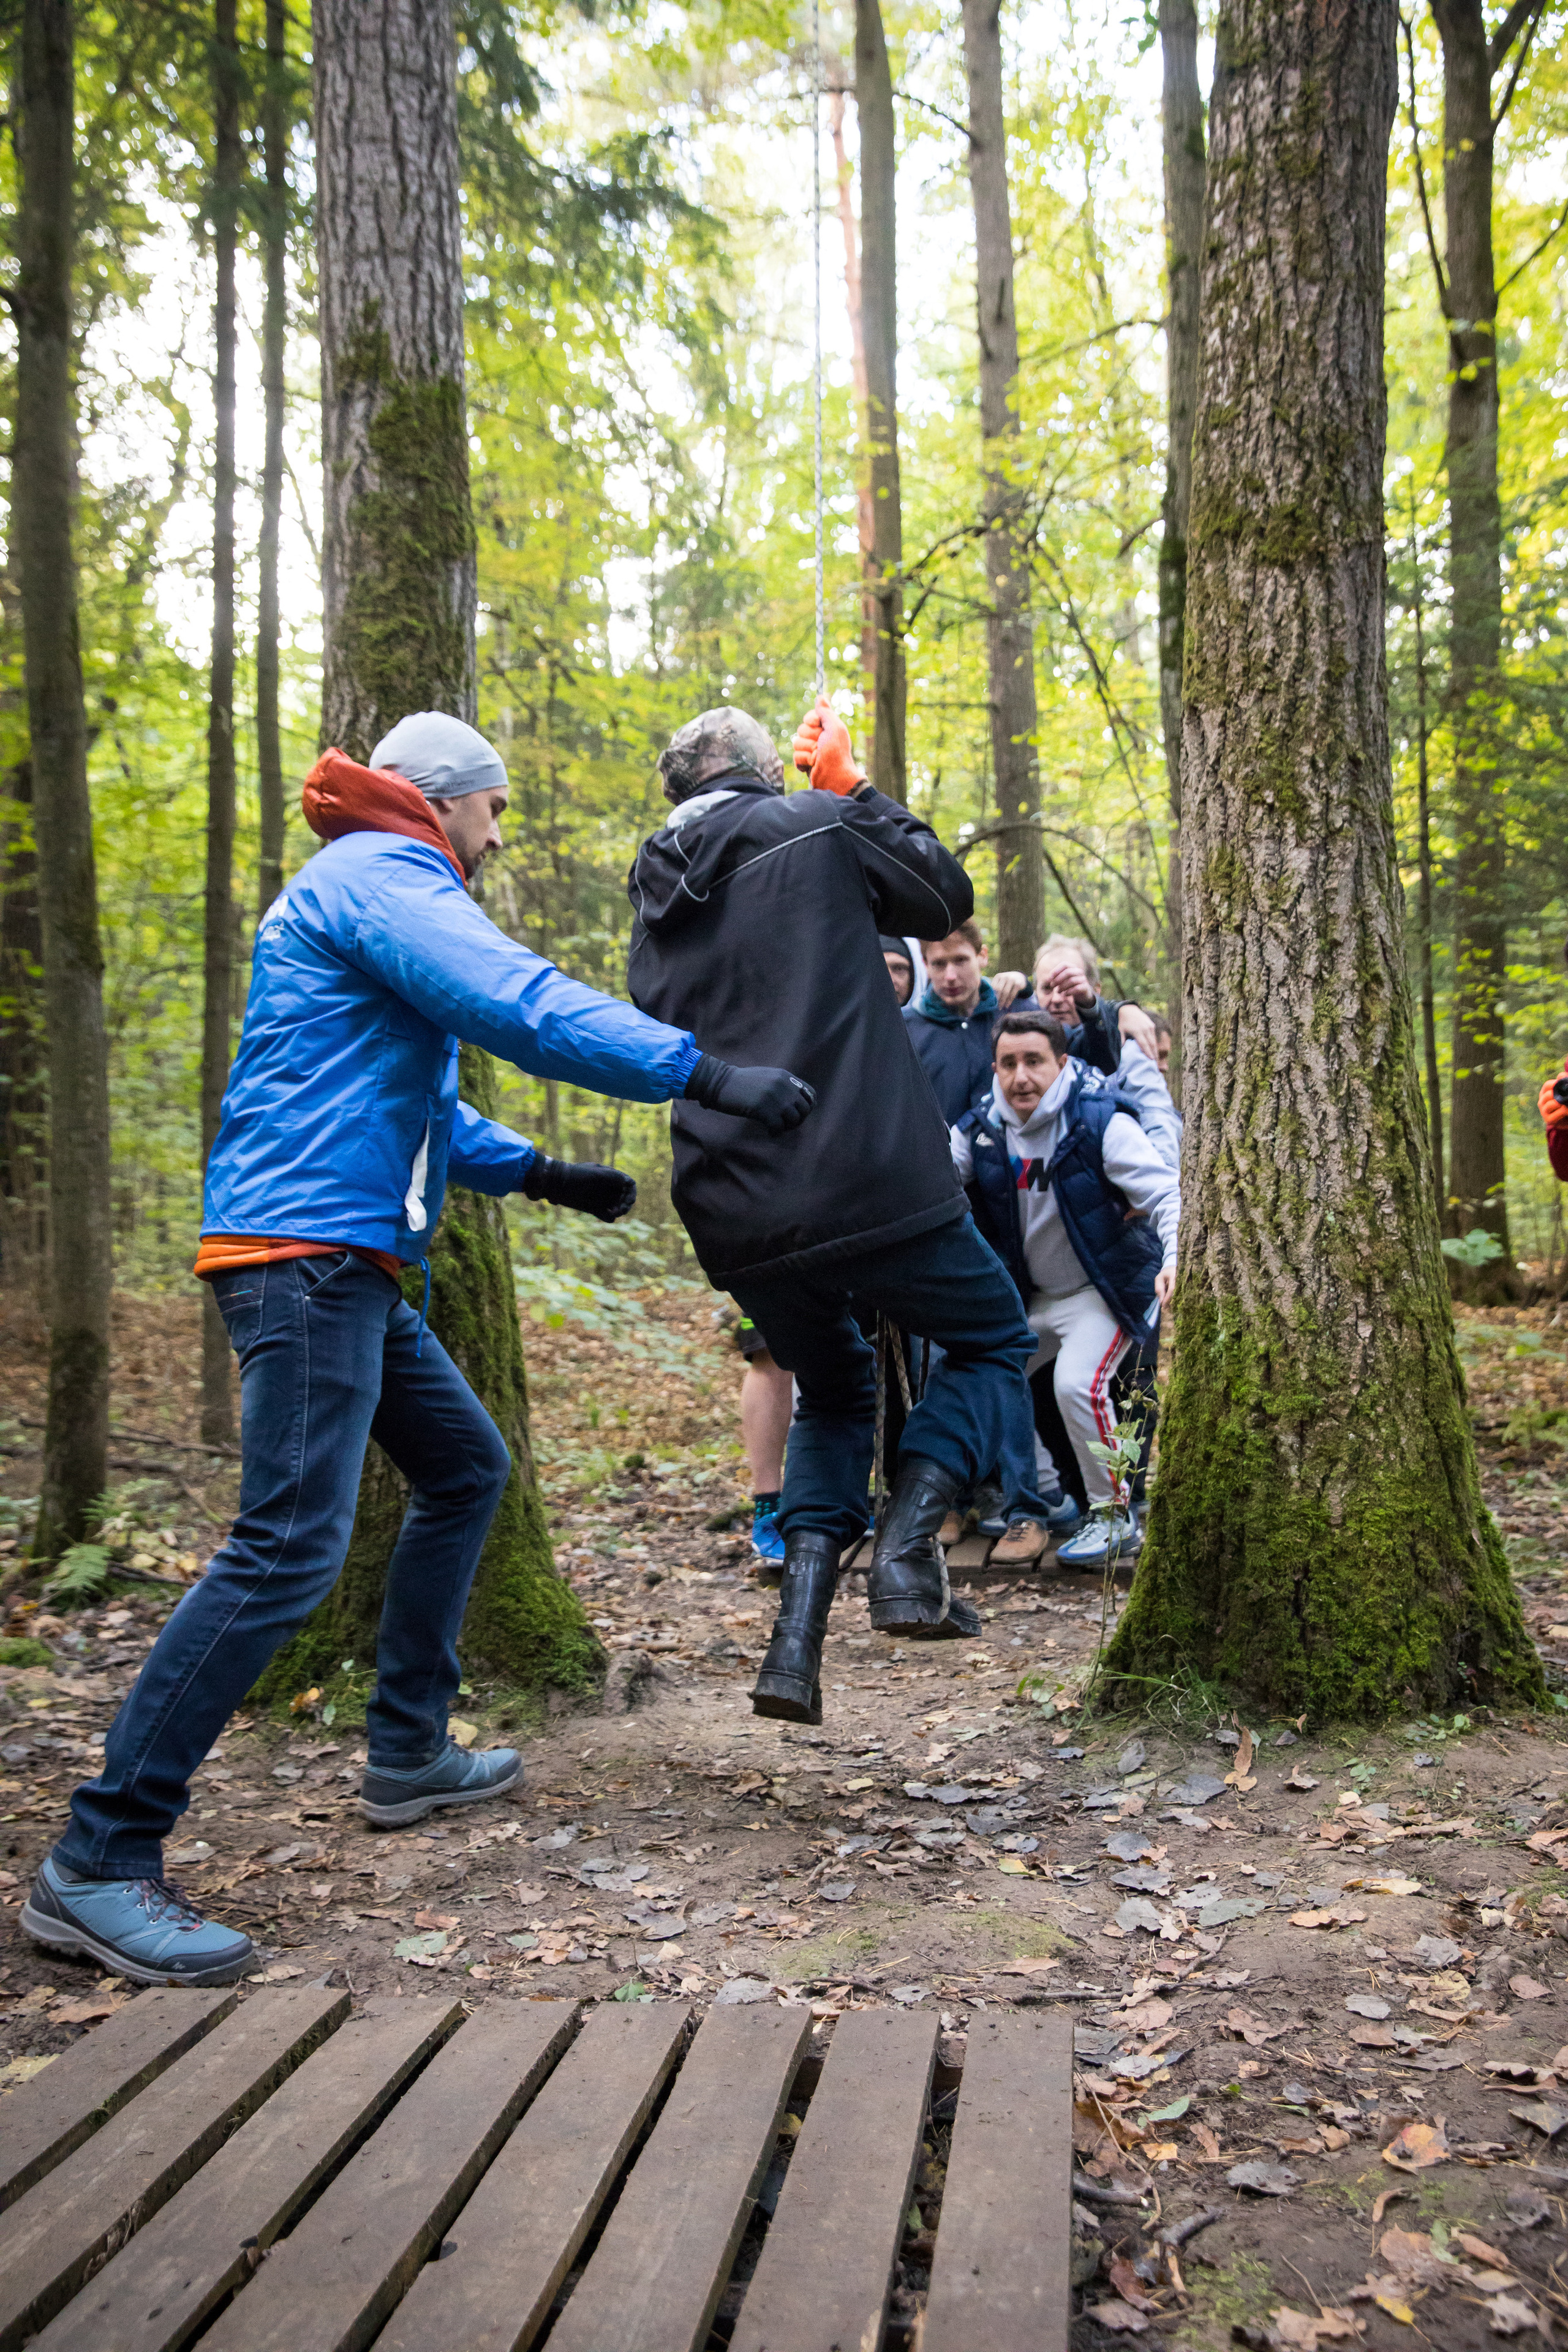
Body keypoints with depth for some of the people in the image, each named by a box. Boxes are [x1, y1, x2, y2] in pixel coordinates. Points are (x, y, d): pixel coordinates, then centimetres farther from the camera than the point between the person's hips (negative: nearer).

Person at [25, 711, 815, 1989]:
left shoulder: (368, 889, 27)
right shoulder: (383, 875, -7)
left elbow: (418, 1097, 30)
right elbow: (520, 1005, -24)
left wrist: (540, 1174, 24)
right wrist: (704, 1073, -26)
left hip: (351, 1261, 12)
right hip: (306, 1247, -12)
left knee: (468, 1464, 18)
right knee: (292, 1542, -16)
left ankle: (408, 1752, 25)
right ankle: (99, 1862, -11)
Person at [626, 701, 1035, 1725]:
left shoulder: (657, 900, 16)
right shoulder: (816, 826, 0)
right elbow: (946, 900, 13)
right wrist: (857, 789, 18)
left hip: (737, 1219, 6)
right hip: (872, 1185, -5)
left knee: (835, 1393, 27)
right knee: (994, 1341, 20)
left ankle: (798, 1638, 10)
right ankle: (907, 1547, -1)